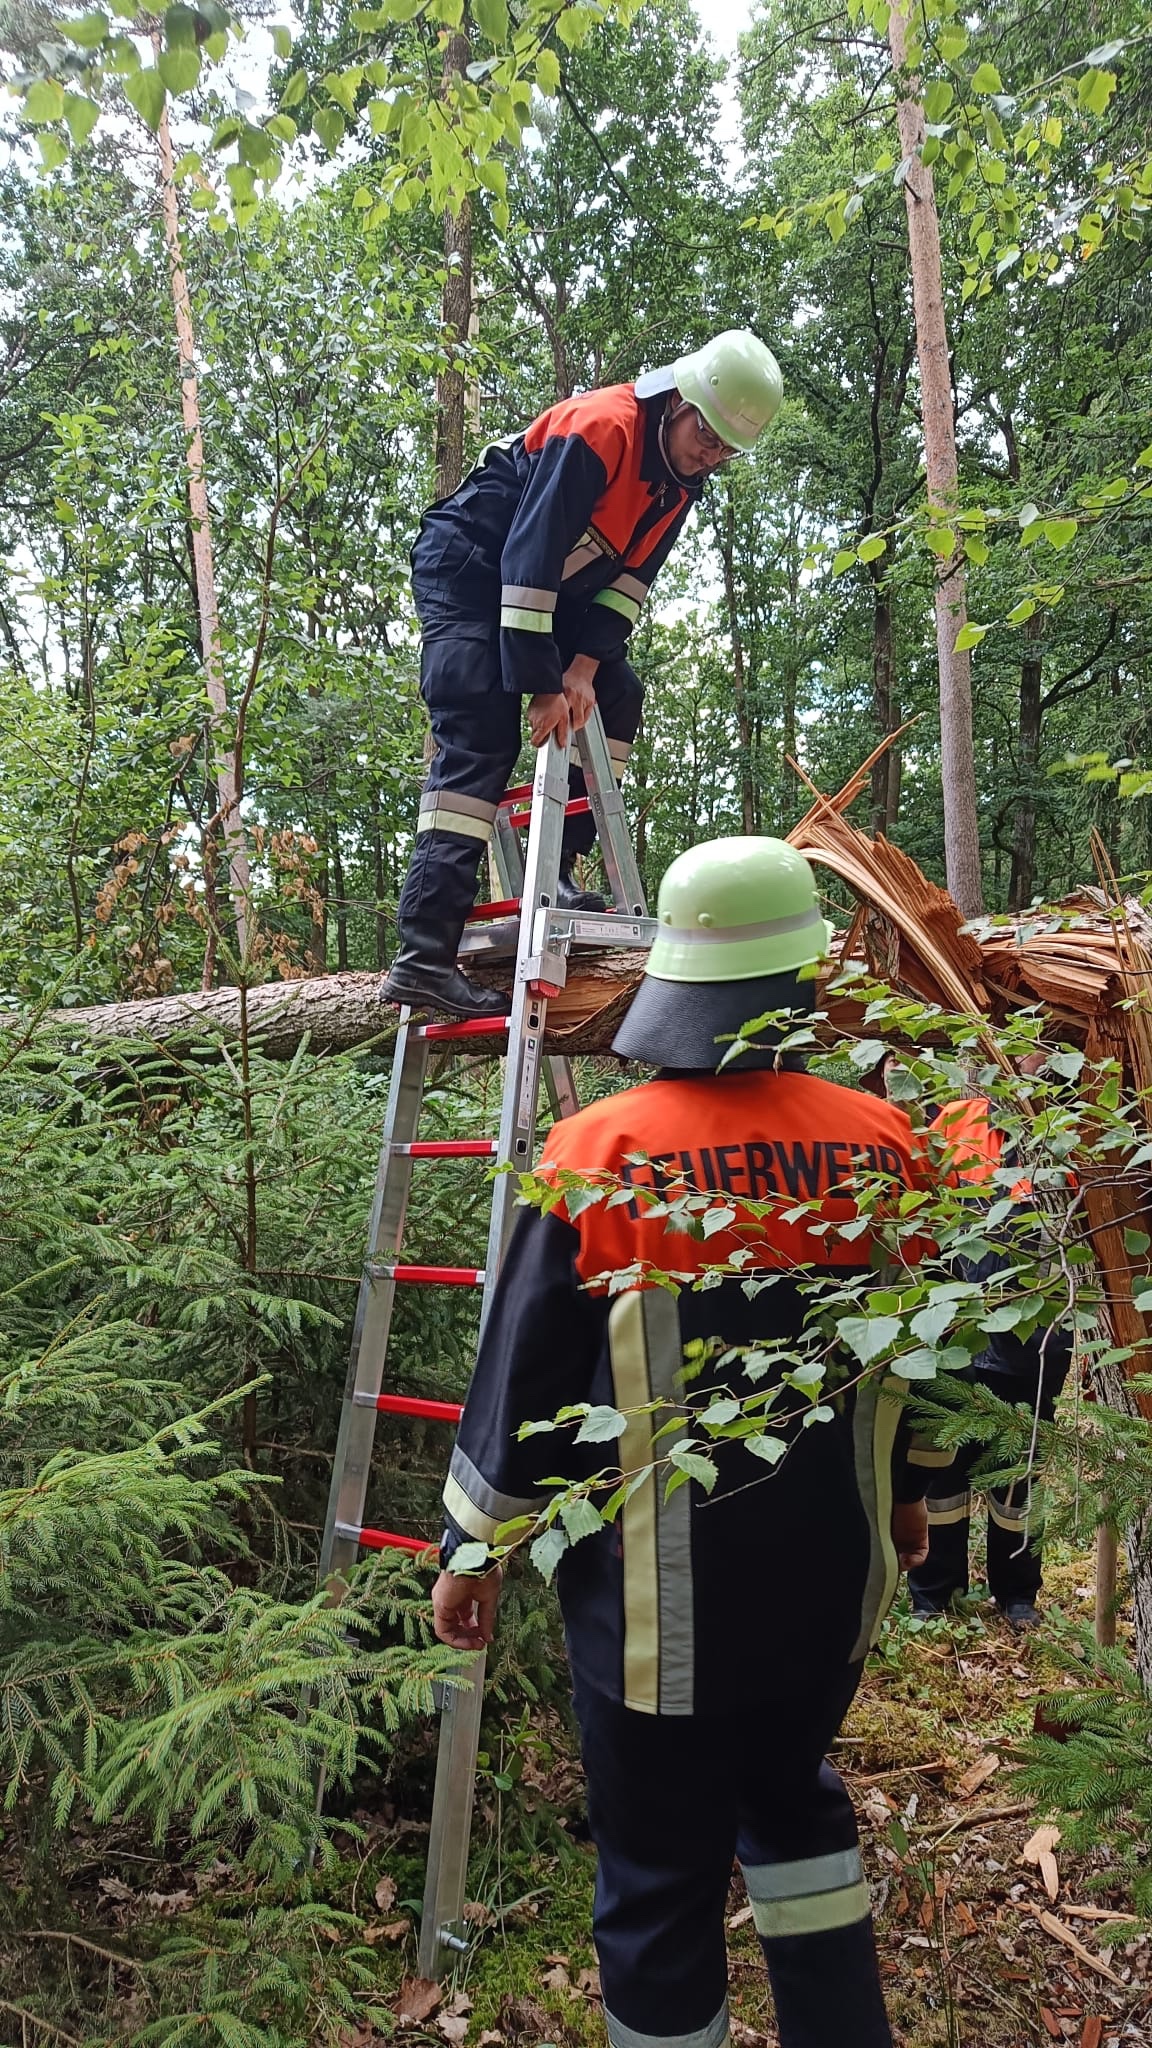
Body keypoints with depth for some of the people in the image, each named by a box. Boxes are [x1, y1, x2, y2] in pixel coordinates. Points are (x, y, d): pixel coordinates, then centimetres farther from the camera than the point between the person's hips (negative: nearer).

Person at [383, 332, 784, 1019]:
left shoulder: (684, 474, 0)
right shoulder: (599, 430, -26)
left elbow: (633, 575, 0)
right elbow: (528, 555, -31)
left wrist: (586, 663, -15)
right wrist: (543, 686, -32)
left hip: (554, 585, 9)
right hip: (468, 567, -9)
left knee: (618, 697, 1)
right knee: (481, 742, -21)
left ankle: (556, 874, 2)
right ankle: (424, 956, -27)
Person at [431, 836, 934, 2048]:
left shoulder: (597, 1154, -17)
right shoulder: (884, 1144, -8)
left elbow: (522, 1373, -10)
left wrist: (473, 1546, 4)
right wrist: (907, 1490, 23)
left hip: (656, 1601, -3)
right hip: (833, 1581, 4)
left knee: (660, 1874, 14)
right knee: (793, 1799, 29)